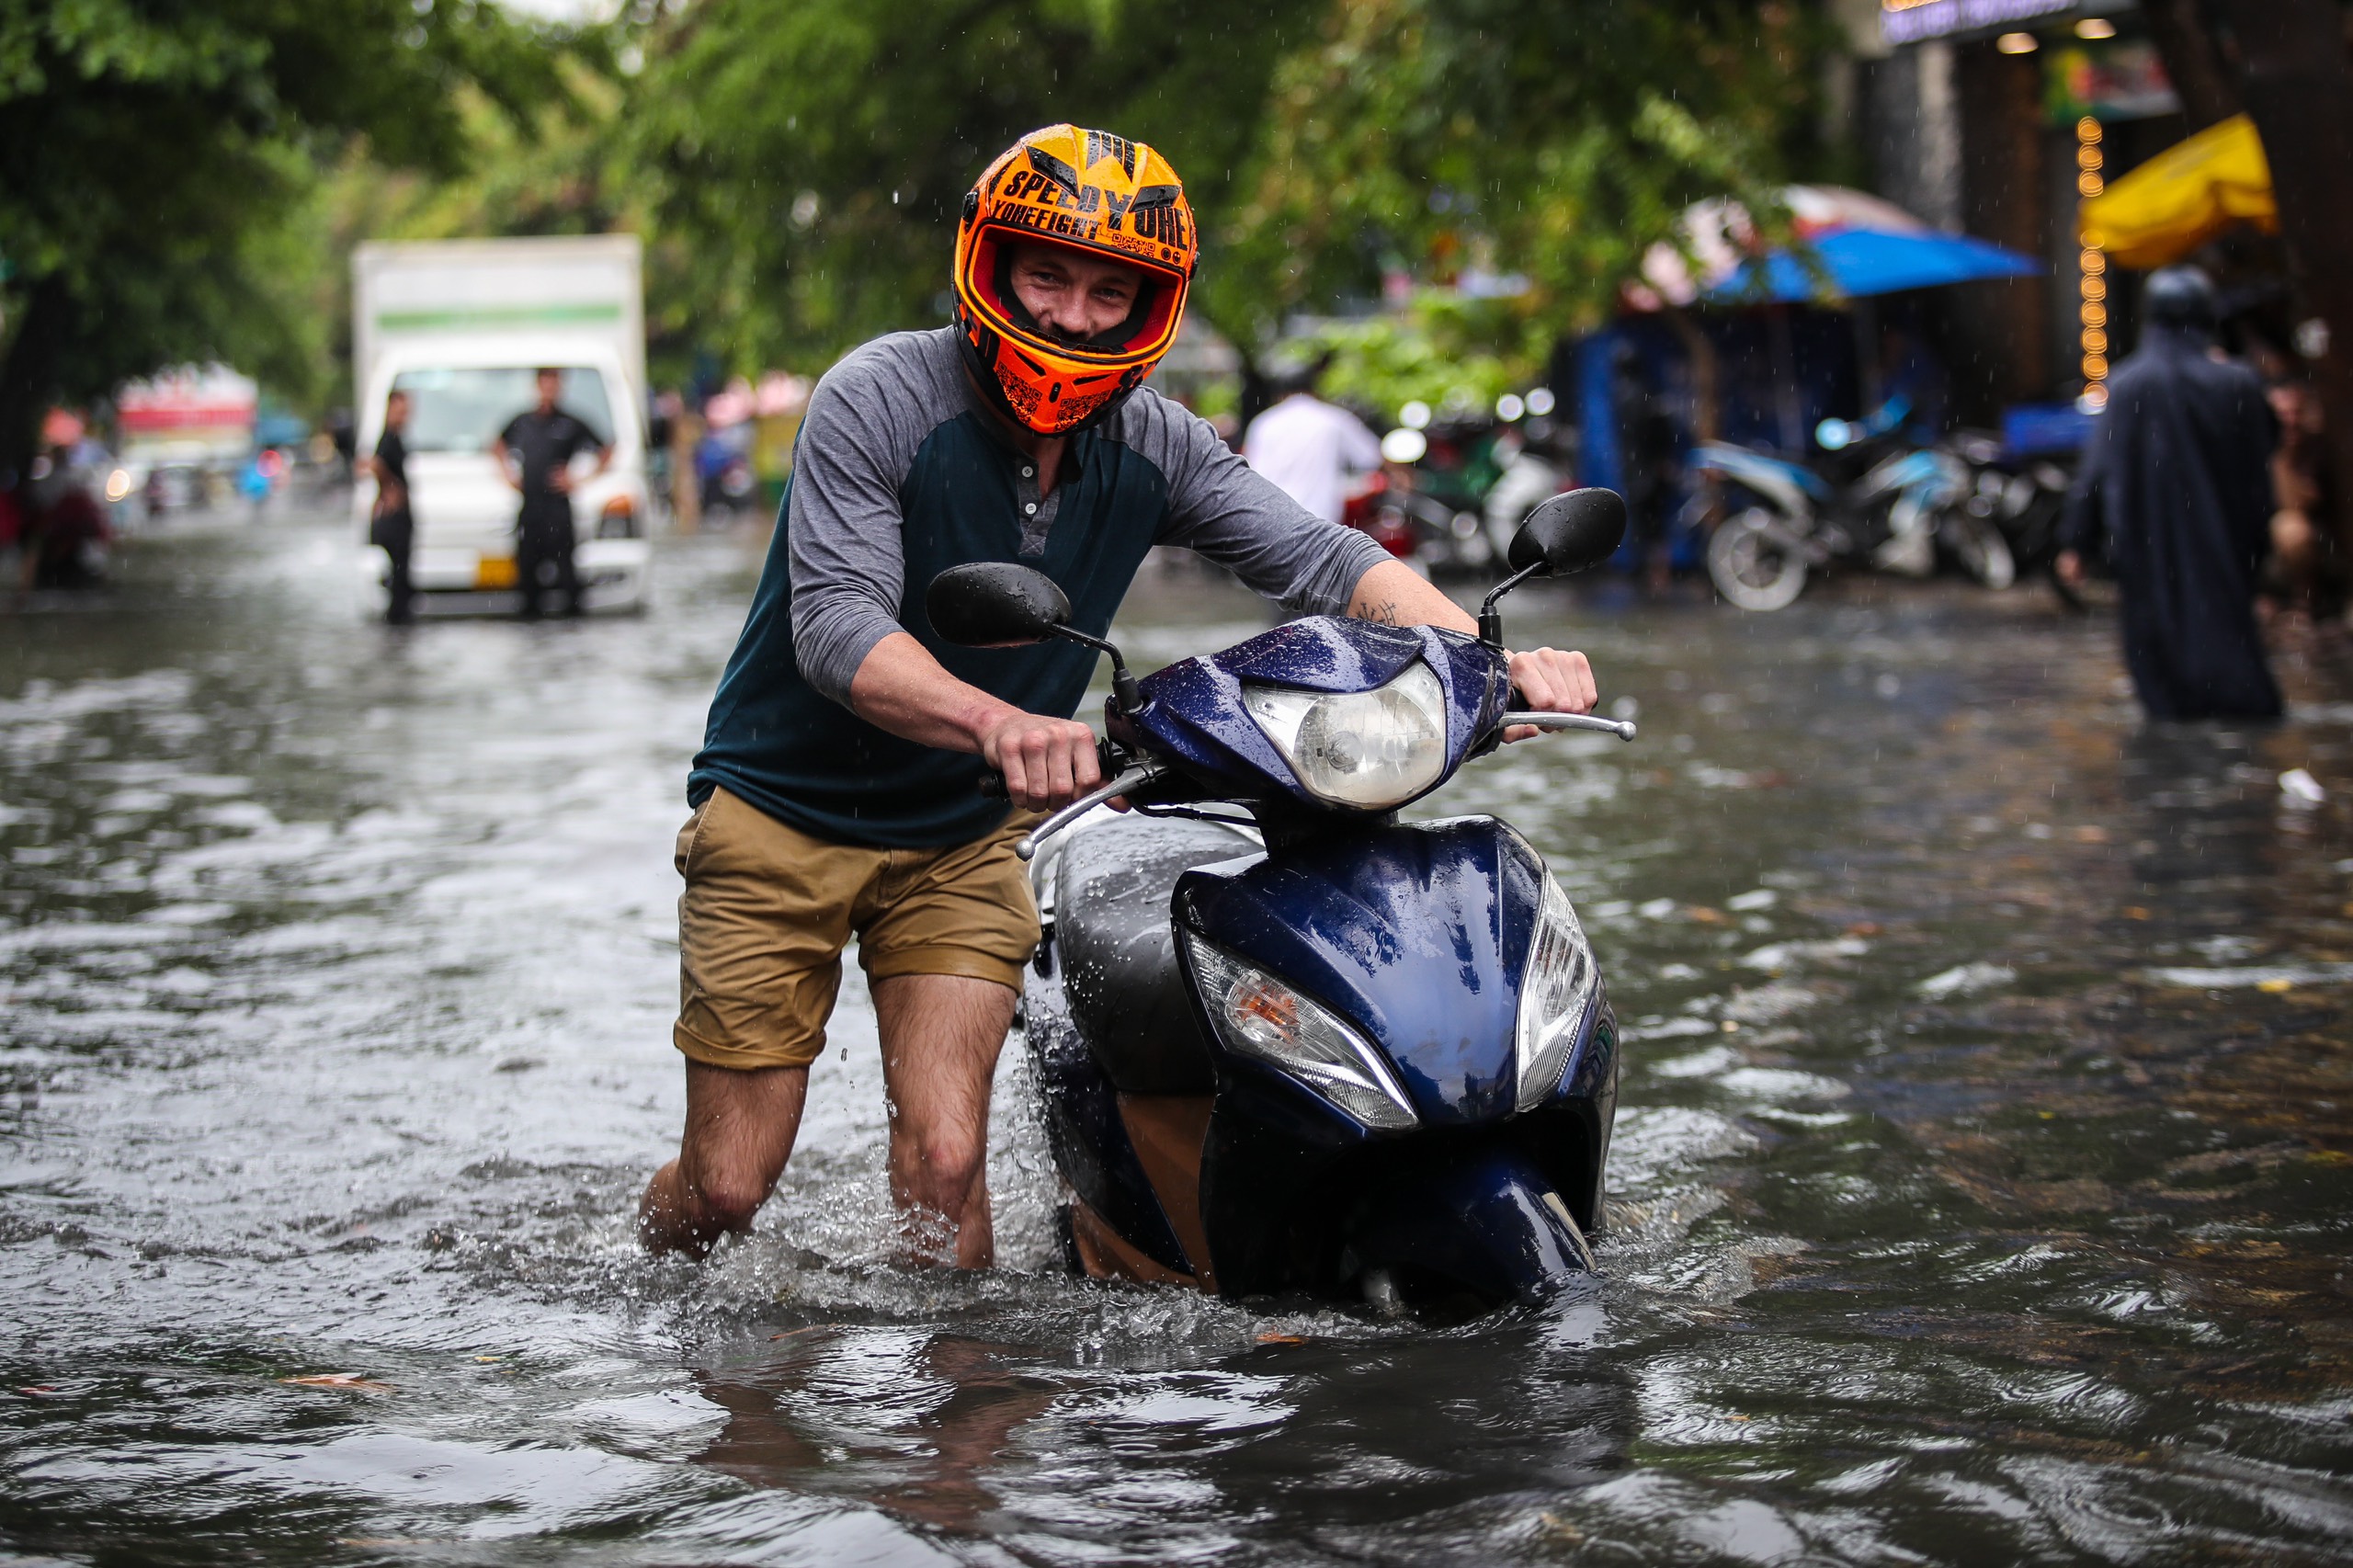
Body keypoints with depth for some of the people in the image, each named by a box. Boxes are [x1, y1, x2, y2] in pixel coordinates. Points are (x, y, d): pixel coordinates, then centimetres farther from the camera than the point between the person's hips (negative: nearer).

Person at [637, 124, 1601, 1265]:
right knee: (729, 1187, 0)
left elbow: (1316, 557, -11)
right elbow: (835, 624, -31)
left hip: (962, 839, 3)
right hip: (783, 811, -3)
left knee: (944, 1162, -11)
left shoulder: (1155, 447, -5)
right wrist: (996, 722, -50)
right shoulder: (877, 401, -20)